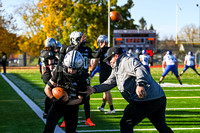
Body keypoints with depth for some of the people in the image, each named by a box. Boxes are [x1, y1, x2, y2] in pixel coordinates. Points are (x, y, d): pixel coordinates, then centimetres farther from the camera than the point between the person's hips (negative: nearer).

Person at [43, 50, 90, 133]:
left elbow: (79, 99, -11)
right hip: (57, 104, 0)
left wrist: (66, 102, -27)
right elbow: (47, 88, -6)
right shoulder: (59, 71, -16)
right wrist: (53, 98, -25)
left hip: (72, 106, 0)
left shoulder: (83, 78, -17)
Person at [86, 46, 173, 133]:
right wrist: (94, 89, 11)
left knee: (126, 124, 1)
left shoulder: (127, 61, -7)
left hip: (145, 101, -11)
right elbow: (109, 83, 24)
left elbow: (140, 70, -26)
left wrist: (140, 84, -44)